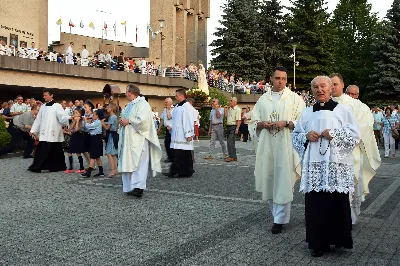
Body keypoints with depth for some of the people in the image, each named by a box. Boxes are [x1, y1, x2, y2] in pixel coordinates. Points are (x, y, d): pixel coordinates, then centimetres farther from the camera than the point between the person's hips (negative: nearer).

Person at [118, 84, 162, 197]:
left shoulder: (142, 104, -10)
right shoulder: (130, 105, 18)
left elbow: (143, 120, -21)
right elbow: (125, 117, 28)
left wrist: (128, 121, -13)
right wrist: (122, 121, 6)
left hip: (138, 140, -9)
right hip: (128, 139, 9)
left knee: (138, 163, -11)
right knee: (128, 163, 8)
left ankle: (139, 187, -13)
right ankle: (131, 187, 14)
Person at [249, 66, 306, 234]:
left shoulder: (294, 98, 3)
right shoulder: (263, 99, 13)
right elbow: (253, 122, 13)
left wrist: (286, 123, -16)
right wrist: (262, 124, -7)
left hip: (286, 145, -3)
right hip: (266, 145, 4)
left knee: (283, 181, -4)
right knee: (269, 180, 7)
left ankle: (280, 219, 5)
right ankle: (278, 213, 24)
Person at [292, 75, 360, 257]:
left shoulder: (343, 110, 5)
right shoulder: (306, 113, 14)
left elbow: (355, 135, 0)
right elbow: (295, 135, 15)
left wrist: (334, 134, -12)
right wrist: (306, 136, -5)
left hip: (337, 166, -2)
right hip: (313, 166, 3)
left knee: (337, 204, -1)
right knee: (315, 204, 1)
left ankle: (339, 239, 16)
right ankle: (318, 242, 13)